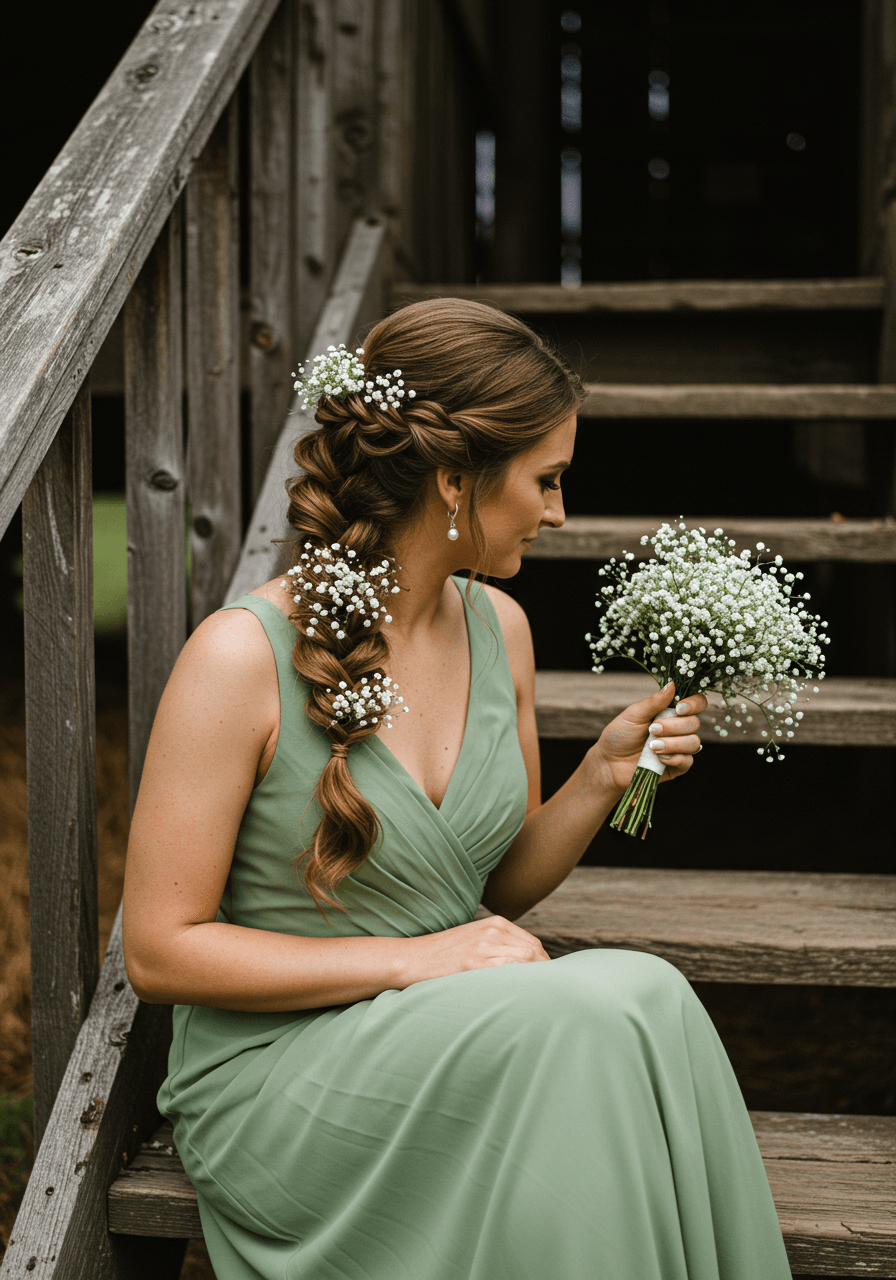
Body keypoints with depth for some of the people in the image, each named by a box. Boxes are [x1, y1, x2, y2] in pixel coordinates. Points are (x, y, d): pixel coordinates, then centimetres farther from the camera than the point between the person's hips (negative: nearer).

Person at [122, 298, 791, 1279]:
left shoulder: (498, 628, 5)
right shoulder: (244, 656, -16)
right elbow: (159, 949, -14)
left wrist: (603, 776, -4)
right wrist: (413, 959, -20)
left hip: (465, 1039, 6)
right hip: (278, 1074, -6)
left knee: (645, 994, -26)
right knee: (598, 1017, -28)